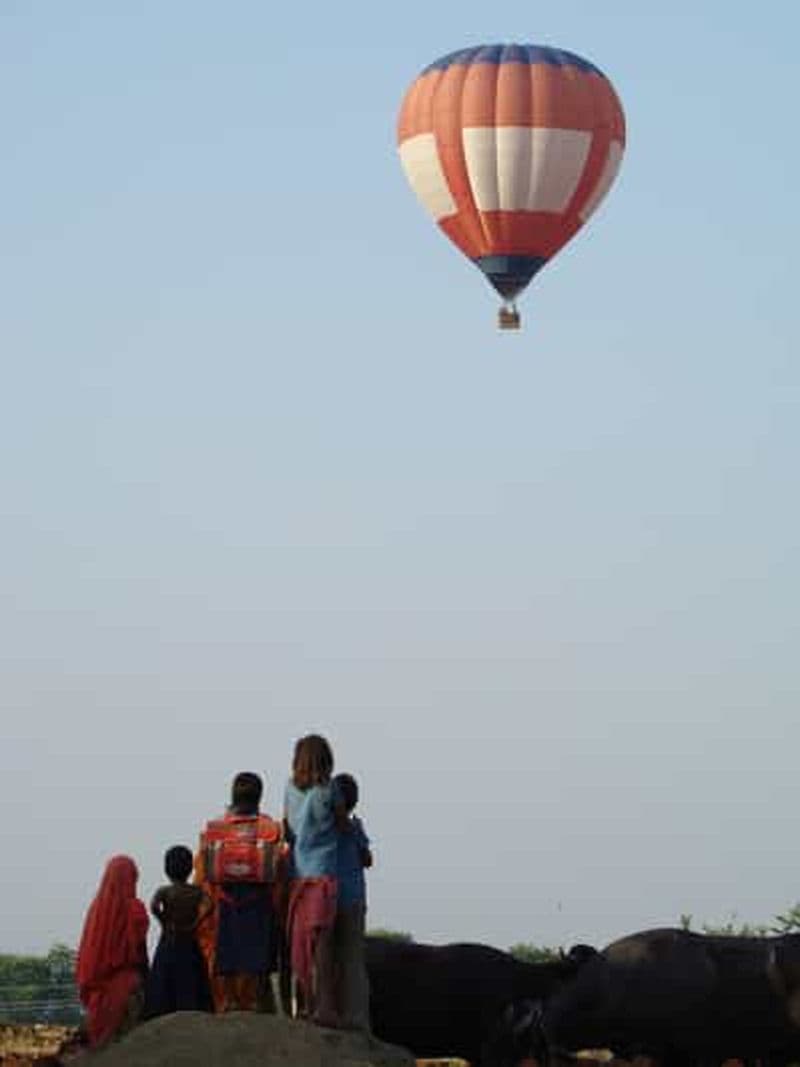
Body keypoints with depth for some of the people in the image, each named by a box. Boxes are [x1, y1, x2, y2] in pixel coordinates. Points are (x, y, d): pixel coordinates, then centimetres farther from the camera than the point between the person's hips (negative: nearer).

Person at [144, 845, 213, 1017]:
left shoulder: (164, 891, -6)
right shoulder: (197, 892, -1)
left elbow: (154, 906, -25)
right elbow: (208, 905, -19)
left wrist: (166, 923, -10)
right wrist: (194, 924, -9)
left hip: (167, 946, -2)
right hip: (190, 949, 2)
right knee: (190, 994, 6)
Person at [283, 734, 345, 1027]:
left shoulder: (291, 788, 6)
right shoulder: (328, 789, -4)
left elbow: (286, 830, 12)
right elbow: (343, 824, 5)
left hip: (296, 871, 4)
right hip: (322, 871, -4)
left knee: (300, 941, 8)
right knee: (322, 937, -9)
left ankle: (307, 1004, 11)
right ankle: (324, 1005, -17)